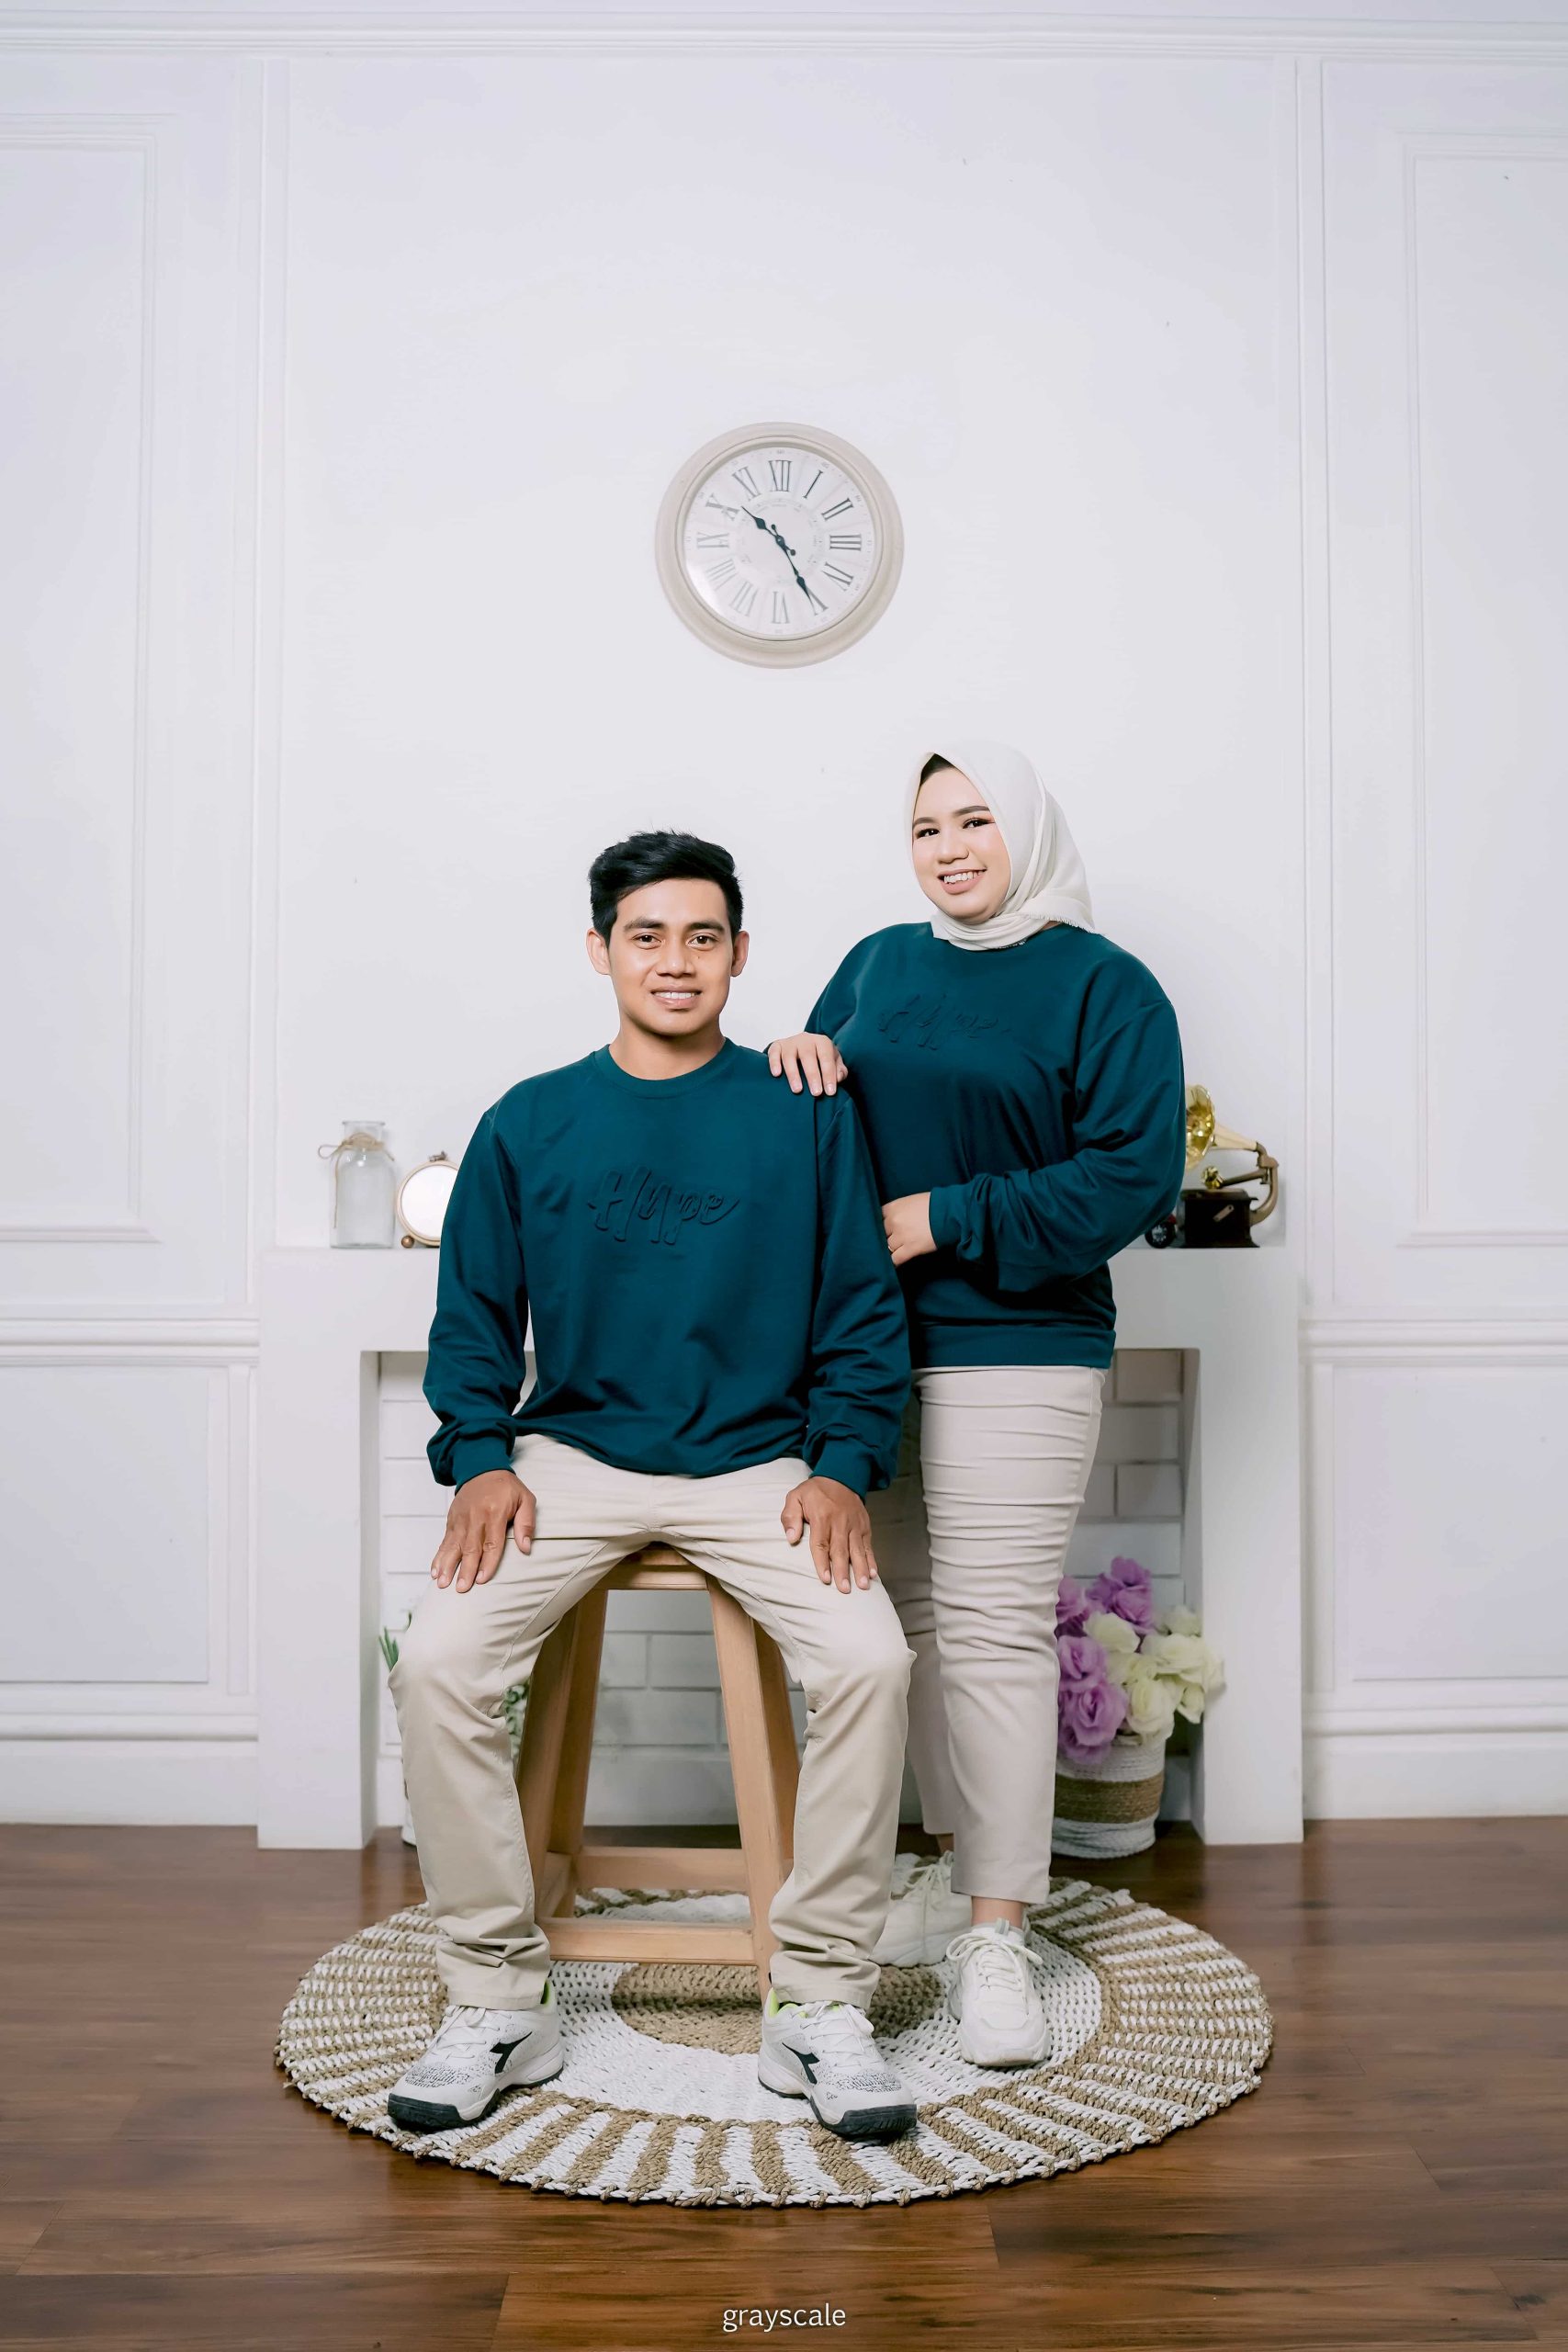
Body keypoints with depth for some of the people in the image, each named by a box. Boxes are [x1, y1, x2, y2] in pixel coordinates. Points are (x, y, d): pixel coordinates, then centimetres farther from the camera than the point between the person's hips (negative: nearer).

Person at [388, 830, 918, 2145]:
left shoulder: (806, 1117, 3)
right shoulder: (528, 1126, 7)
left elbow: (864, 1314, 4)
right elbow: (474, 1318, 10)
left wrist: (843, 1465, -8)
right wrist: (479, 1459, -5)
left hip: (759, 1465, -1)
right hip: (572, 1457, 2)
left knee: (871, 1661, -25)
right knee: (437, 1665, -21)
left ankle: (820, 2008, -7)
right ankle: (499, 2002, -3)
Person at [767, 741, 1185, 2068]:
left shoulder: (1106, 986, -3)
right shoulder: (880, 965, 14)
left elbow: (1134, 1176, -13)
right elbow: (817, 1118, 22)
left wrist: (942, 1221, -16)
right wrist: (797, 1054, -1)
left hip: (1014, 1356, -5)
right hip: (869, 1349, 6)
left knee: (994, 1633, -5)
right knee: (916, 1616, 13)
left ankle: (999, 1937, 7)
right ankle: (960, 1869, 30)